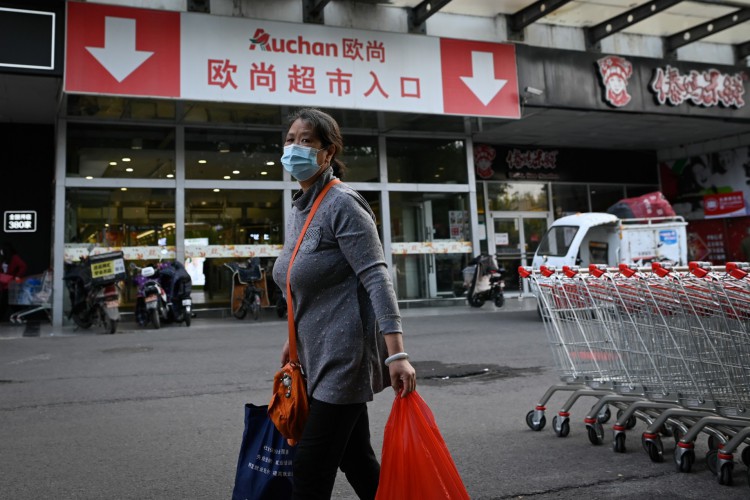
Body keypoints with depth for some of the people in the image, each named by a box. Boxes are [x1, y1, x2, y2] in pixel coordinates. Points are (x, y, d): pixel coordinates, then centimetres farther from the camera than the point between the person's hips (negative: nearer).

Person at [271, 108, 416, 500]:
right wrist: (295, 339, 24)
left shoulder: (342, 204, -13)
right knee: (357, 460, 16)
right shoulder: (298, 209, 13)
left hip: (344, 354, -9)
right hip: (319, 355, 9)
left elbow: (376, 279, -21)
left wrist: (396, 354, -28)